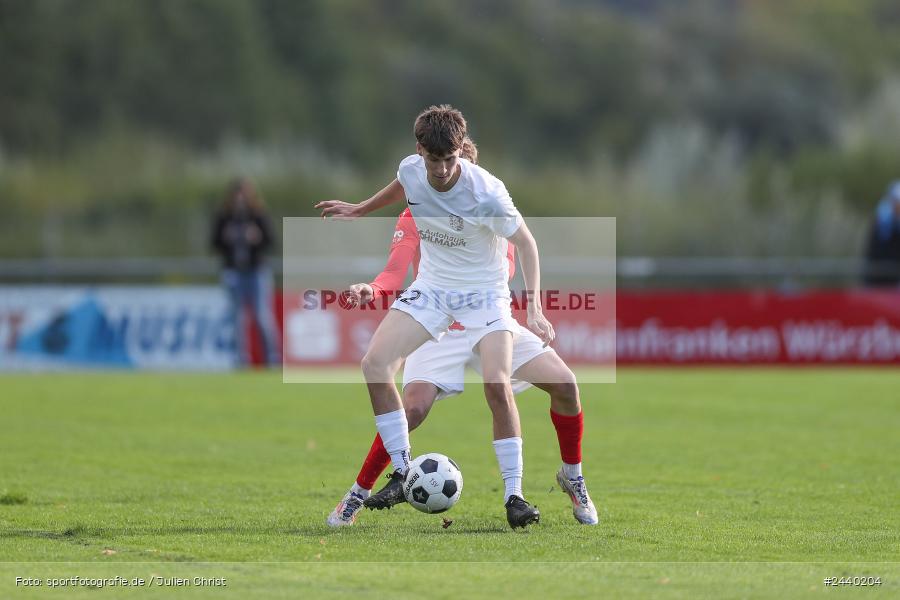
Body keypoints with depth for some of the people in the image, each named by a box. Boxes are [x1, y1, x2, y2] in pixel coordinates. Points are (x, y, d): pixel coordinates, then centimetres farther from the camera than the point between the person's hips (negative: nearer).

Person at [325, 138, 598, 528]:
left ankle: (572, 477, 13)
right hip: (439, 332, -3)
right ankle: (357, 495, -7)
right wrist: (372, 290, -39)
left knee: (564, 384, -10)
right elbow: (395, 273, -16)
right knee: (412, 408, -24)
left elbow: (506, 264, -2)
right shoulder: (414, 218, -5)